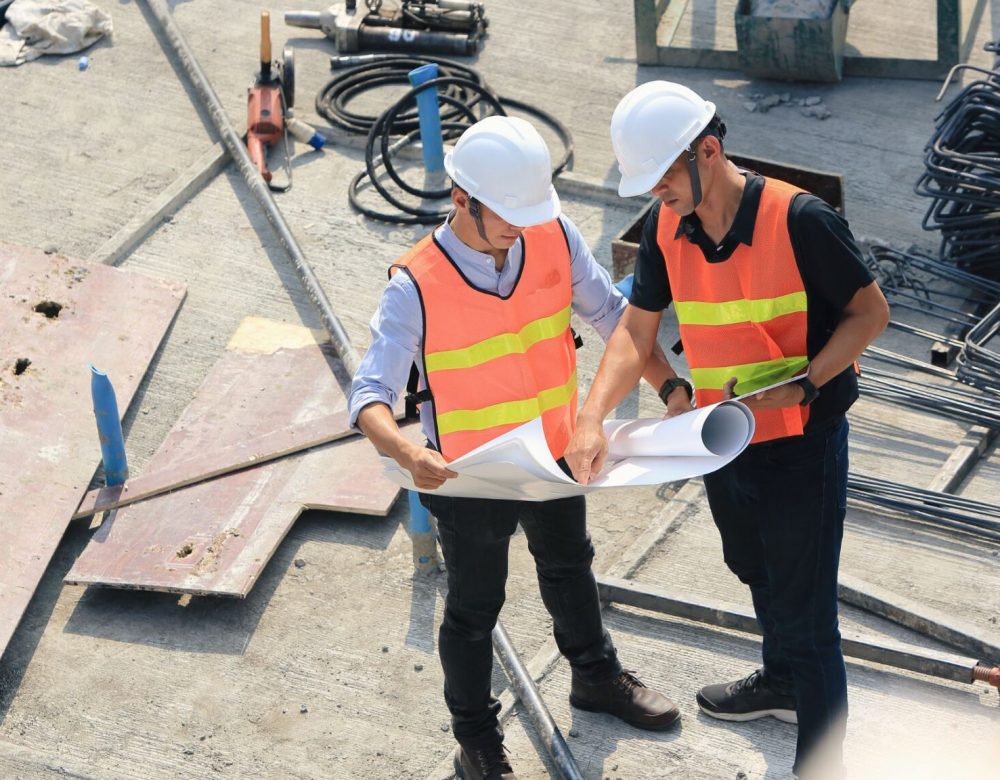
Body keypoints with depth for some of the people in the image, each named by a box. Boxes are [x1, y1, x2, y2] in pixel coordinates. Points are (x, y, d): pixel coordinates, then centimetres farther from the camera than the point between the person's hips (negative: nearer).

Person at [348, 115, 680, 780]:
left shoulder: (554, 238, -14)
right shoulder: (417, 286, -27)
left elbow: (610, 312, 0)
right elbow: (370, 397, -29)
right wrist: (408, 453, -50)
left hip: (556, 457, 5)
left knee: (570, 571, 29)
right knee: (474, 611, 15)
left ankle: (597, 675, 57)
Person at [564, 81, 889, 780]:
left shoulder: (800, 219, -23)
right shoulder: (666, 228, -6)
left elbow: (870, 311, -13)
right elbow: (637, 330, -4)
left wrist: (804, 384, -25)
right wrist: (591, 420, -19)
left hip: (801, 444, -7)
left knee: (805, 614, -1)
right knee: (756, 573, 30)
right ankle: (783, 682, 57)